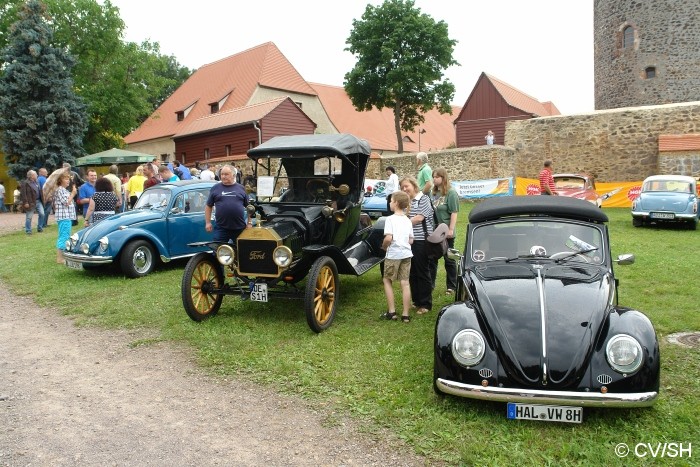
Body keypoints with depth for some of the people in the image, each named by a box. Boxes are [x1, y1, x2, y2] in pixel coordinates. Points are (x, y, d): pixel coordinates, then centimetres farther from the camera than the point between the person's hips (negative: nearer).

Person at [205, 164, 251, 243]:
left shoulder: (241, 188, 7)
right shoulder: (215, 188, 6)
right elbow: (208, 206, 9)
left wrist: (249, 223, 4)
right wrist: (208, 222, 2)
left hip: (239, 227, 1)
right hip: (221, 228, -1)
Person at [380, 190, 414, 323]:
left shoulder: (390, 219, -10)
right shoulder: (408, 221, 9)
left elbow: (388, 238, -19)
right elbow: (411, 240, 10)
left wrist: (383, 246, -2)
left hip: (393, 254, -5)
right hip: (406, 254, 5)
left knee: (387, 280, 11)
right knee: (405, 283, 7)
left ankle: (391, 312, 10)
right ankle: (405, 314, 9)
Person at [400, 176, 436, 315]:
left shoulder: (423, 199, -5)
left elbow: (419, 217, -13)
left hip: (421, 240, -6)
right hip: (409, 240, 7)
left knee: (423, 272, 0)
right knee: (412, 272, 12)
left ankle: (426, 304, 9)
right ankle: (416, 301, 24)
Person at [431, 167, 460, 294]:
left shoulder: (451, 193, -10)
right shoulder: (434, 193, 8)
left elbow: (454, 213, -14)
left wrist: (451, 230, -19)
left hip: (446, 233, -6)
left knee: (449, 260, 6)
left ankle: (452, 287, 18)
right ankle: (430, 284, 27)